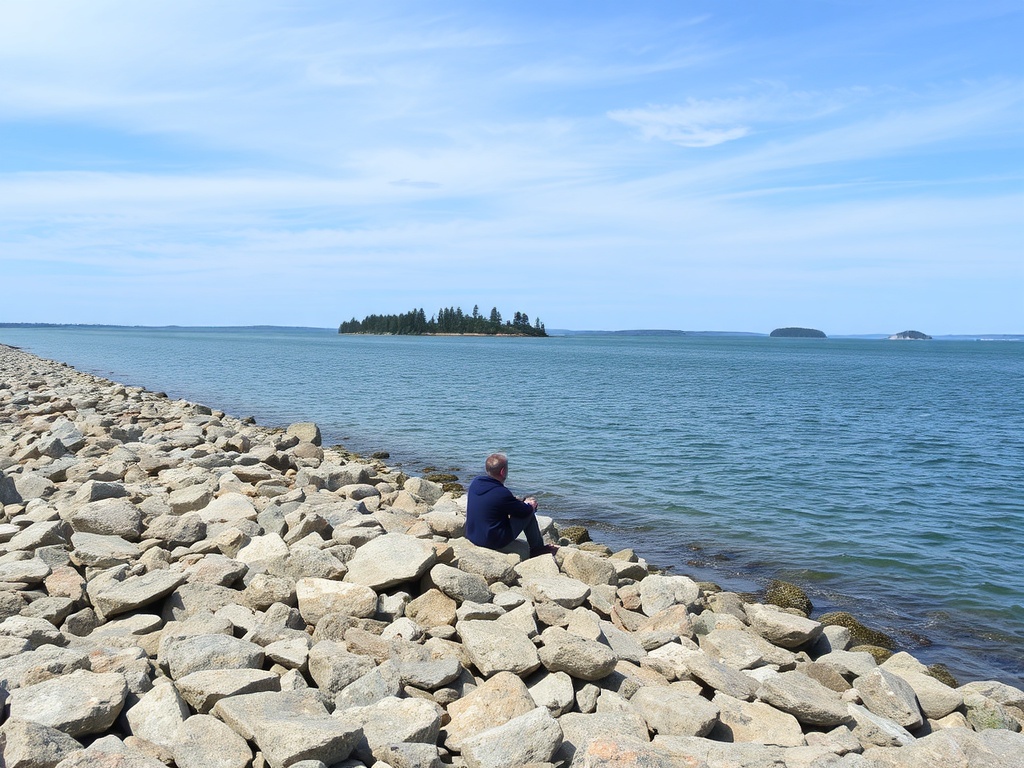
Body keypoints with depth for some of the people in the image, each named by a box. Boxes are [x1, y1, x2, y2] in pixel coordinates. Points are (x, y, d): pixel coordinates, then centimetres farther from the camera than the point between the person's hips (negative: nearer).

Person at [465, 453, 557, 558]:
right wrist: (530, 505, 14)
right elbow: (525, 511, -10)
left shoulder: (475, 482, -3)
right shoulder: (501, 493, -25)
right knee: (529, 514, 4)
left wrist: (523, 503, 18)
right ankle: (537, 548, 22)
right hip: (494, 542, -8)